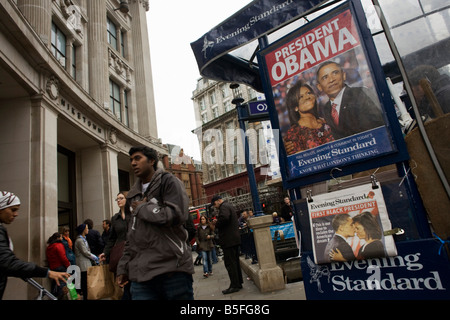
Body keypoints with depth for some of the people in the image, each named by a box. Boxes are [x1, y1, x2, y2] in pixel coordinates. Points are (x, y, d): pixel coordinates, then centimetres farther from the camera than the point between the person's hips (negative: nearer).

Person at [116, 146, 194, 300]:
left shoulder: (168, 181, 0)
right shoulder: (134, 194, 20)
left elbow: (177, 215, -16)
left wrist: (142, 208, -5)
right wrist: (123, 267, 18)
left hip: (172, 269, -5)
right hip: (141, 273, 6)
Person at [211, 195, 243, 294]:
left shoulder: (224, 207, -13)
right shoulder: (229, 205, 19)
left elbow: (224, 218, -31)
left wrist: (216, 224, -14)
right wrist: (218, 222, 12)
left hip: (228, 240, -10)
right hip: (234, 238, 11)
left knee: (230, 263, -5)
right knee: (235, 261, 15)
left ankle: (234, 286, -1)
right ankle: (238, 283, 22)